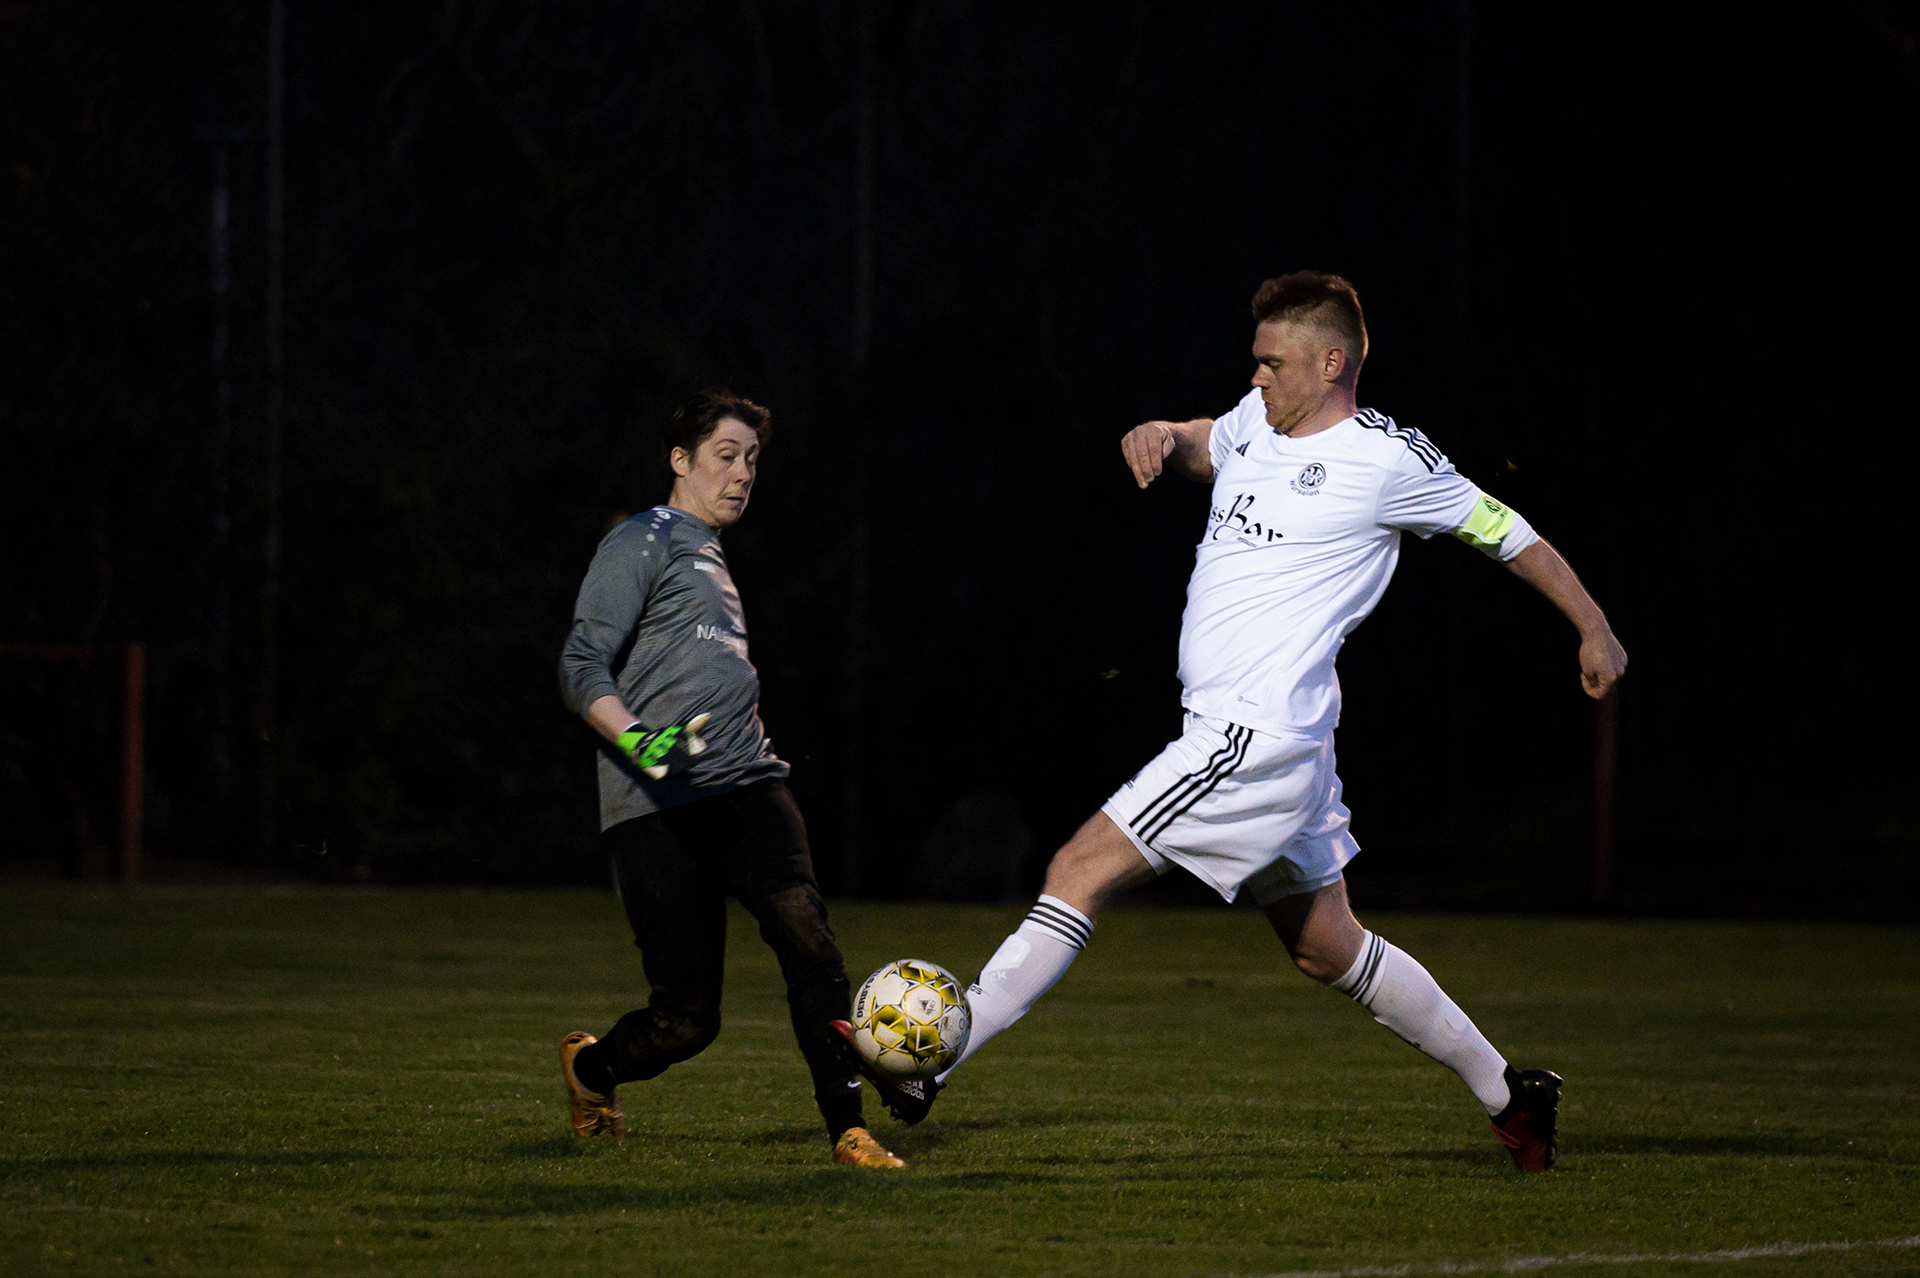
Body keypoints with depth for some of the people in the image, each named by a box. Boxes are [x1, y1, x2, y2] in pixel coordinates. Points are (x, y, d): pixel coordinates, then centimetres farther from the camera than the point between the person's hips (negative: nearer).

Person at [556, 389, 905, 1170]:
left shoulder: (709, 555, 27)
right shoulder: (644, 542, 0)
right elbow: (582, 667, -9)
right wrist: (633, 740, -25)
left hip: (747, 790, 7)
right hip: (658, 807, -7)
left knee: (807, 938, -22)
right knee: (687, 1020, -6)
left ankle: (847, 1128, -22)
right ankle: (589, 1068, 27)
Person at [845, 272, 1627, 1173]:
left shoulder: (1385, 459, -8)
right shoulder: (1258, 421, 14)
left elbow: (1507, 532, 2)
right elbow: (1201, 447, 35)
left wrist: (1594, 628, 7)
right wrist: (1160, 437, 11)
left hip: (1257, 733, -10)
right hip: (1266, 745, 10)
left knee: (1081, 870, -12)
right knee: (1326, 947, 16)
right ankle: (1508, 1095, 24)